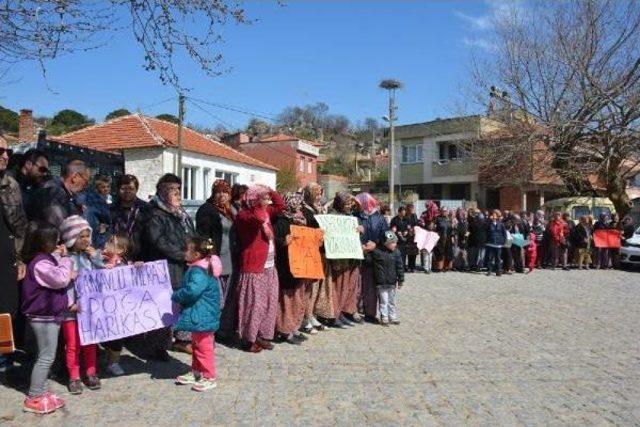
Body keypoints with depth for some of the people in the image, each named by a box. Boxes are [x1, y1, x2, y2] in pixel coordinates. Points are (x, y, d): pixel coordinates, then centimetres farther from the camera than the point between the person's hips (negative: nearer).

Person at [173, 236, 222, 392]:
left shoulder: (199, 272, -24)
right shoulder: (196, 269, 9)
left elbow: (192, 291, -35)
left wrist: (176, 296, -19)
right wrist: (179, 296, 9)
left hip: (202, 316, -11)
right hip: (198, 316, 11)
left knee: (204, 347, 1)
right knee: (196, 345, 22)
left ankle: (209, 378, 12)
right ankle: (195, 373, 36)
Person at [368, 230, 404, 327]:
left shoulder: (396, 252, -1)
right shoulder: (377, 252, -12)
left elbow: (400, 267, 4)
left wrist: (400, 280, 4)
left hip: (392, 282, 4)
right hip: (381, 282, -4)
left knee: (392, 301, 14)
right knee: (383, 301, 2)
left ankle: (393, 317, 25)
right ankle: (384, 318, 12)